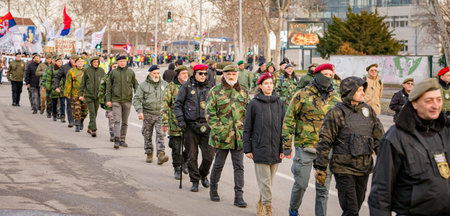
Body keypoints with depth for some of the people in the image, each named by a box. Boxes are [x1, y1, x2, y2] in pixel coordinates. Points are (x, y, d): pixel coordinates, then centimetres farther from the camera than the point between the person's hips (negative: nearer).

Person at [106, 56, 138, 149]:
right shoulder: (113, 73, 4)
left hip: (127, 100, 1)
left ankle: (122, 140, 16)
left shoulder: (131, 72, 6)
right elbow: (109, 87, 7)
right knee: (117, 120, -11)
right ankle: (116, 140, -14)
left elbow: (135, 85, 9)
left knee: (125, 122, 8)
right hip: (116, 100, -1)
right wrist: (108, 100, 0)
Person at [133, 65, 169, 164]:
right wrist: (139, 111, -14)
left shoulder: (164, 84, 8)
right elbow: (136, 99, -1)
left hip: (160, 114, 0)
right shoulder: (143, 85, 1)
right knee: (147, 135, 7)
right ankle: (149, 154, 22)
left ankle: (161, 155, -19)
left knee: (160, 134, -12)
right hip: (148, 114, 0)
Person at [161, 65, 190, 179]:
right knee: (176, 149, 3)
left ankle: (184, 161, 30)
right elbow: (164, 105, -5)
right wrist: (164, 122, -11)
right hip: (175, 124, -3)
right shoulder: (171, 87, -2)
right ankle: (177, 169, 18)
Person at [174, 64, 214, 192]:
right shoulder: (187, 86, 2)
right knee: (192, 156, 2)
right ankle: (195, 181, 14)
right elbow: (177, 104, 3)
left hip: (206, 126, 2)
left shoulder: (209, 88, 10)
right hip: (190, 125, -2)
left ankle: (203, 175, 24)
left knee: (209, 155, -2)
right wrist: (180, 120, -6)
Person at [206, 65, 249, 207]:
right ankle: (213, 189, 29)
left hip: (239, 135, 2)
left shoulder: (243, 92, 9)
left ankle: (239, 196, 2)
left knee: (239, 166, 0)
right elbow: (210, 113, -4)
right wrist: (219, 130, -12)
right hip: (221, 136, -2)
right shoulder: (215, 91, -1)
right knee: (219, 164, 9)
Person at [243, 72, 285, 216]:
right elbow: (247, 127, 2)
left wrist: (283, 148, 4)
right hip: (260, 149, -3)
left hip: (275, 149, 3)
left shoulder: (280, 103, 7)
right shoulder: (254, 103, -1)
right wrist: (247, 149, -1)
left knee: (269, 181, 9)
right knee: (264, 182, -5)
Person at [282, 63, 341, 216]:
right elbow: (288, 120, -2)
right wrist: (287, 146, -6)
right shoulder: (302, 95, -4)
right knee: (301, 184, 2)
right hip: (305, 148, -3)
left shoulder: (335, 99, 9)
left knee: (323, 188, 6)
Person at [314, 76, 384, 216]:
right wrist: (320, 168, -8)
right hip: (344, 169, -6)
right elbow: (325, 141, -6)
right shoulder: (336, 113, -7)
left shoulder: (368, 110, 9)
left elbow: (379, 137, 15)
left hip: (364, 168, 6)